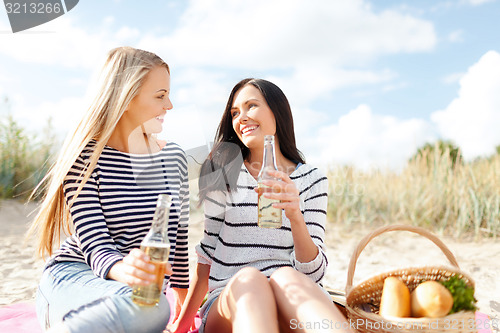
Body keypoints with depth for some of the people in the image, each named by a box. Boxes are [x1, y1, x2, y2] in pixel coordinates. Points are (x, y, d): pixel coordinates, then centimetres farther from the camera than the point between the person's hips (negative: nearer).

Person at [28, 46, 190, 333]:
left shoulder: (174, 157, 6)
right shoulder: (84, 157, -7)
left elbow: (179, 236, 13)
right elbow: (94, 244, -15)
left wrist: (184, 309, 19)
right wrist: (123, 269, -40)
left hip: (140, 291, 6)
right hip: (73, 277, -5)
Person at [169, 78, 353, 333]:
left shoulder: (312, 180, 4)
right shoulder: (225, 174, 6)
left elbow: (313, 273, -2)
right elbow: (208, 252, 10)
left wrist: (295, 216, -21)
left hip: (288, 303, 0)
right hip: (227, 303, 1)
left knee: (285, 277, -34)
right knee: (247, 279, -34)